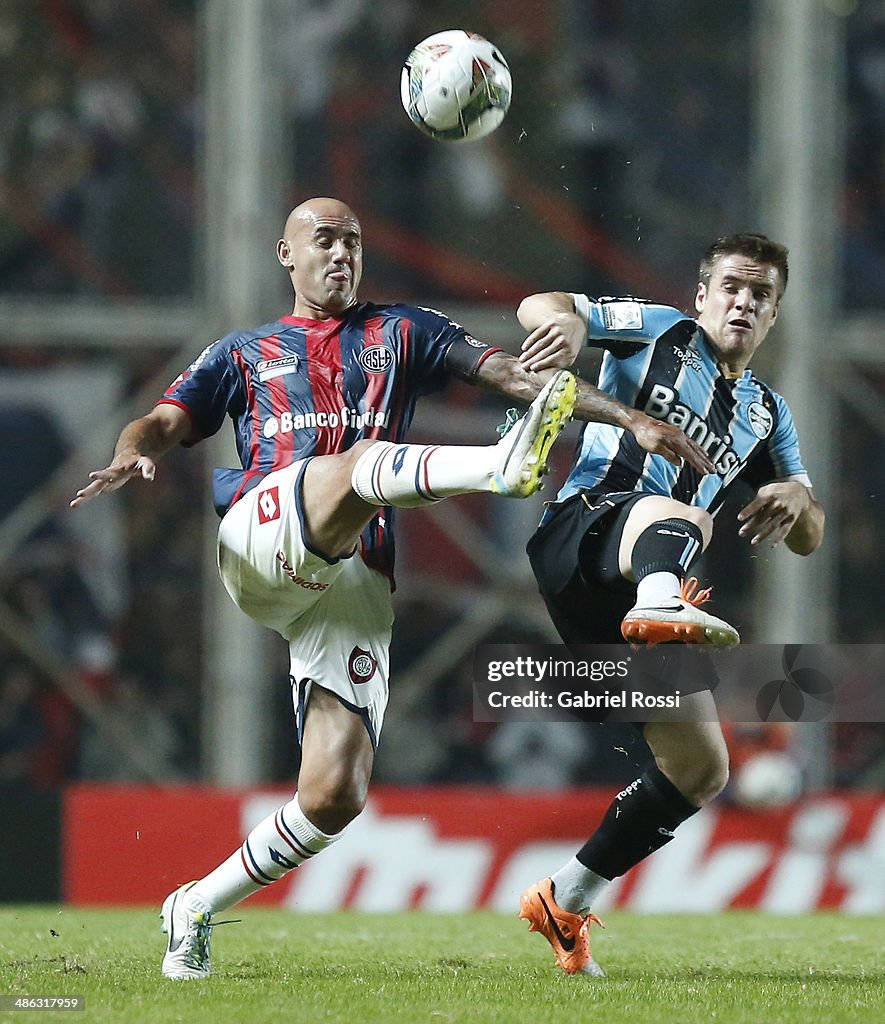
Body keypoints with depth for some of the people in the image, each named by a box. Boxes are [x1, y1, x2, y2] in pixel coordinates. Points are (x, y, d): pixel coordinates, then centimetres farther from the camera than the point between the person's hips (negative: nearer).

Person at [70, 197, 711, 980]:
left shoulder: (401, 333, 25)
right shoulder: (245, 352, 26)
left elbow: (514, 373, 15)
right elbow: (166, 422, 14)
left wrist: (633, 419, 4)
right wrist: (132, 455, -12)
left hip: (357, 585, 2)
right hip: (261, 540, -2)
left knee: (336, 796, -10)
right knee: (360, 463, -34)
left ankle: (198, 908, 6)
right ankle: (506, 464, -61)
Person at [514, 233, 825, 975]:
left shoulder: (767, 414, 27)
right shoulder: (663, 335, 14)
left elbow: (809, 536, 24)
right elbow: (540, 308, 6)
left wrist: (796, 501, -2)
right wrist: (565, 322, -20)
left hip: (647, 580, 7)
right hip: (584, 530, -7)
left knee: (701, 769, 1)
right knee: (675, 515, -42)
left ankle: (566, 904, 14)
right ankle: (664, 608, -79)